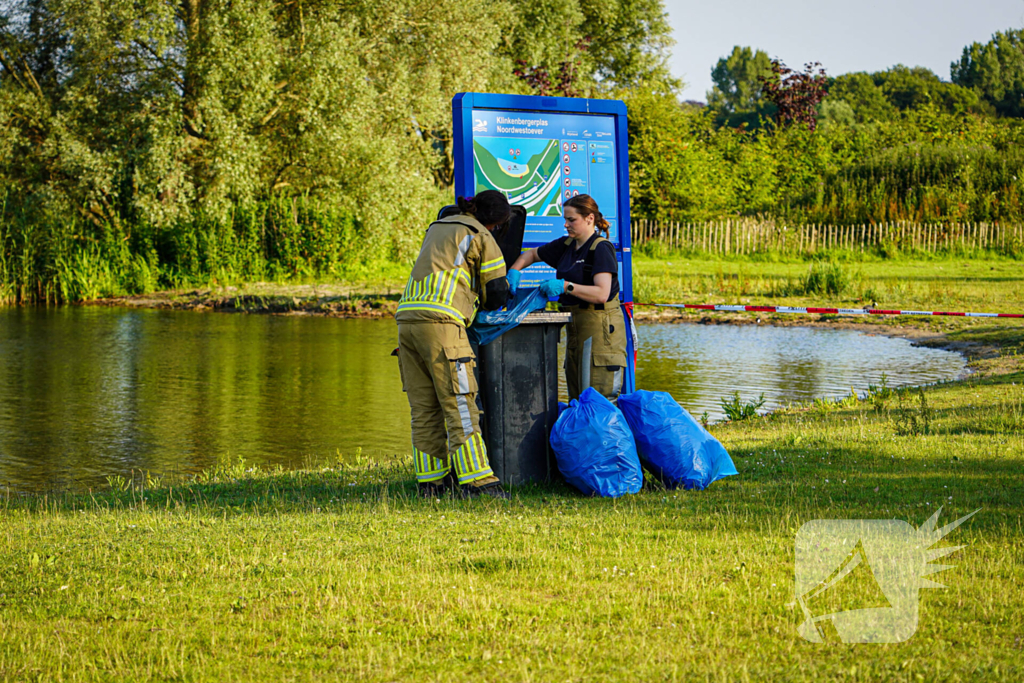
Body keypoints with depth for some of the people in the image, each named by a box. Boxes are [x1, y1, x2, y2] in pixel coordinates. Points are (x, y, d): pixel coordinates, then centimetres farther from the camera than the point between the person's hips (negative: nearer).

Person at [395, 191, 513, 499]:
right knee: (459, 404, -8)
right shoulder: (481, 236, 5)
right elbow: (497, 292, 5)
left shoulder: (438, 227, 27)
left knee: (424, 408, 8)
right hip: (440, 323, -7)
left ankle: (431, 479, 10)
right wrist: (485, 303, 26)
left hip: (408, 318, 7)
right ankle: (475, 479, -11)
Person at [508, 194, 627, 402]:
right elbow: (531, 254, 29)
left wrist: (565, 286, -25)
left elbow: (601, 294, -21)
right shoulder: (566, 246, 14)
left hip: (600, 327, -9)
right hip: (576, 326, 9)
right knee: (577, 400, 6)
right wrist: (513, 272, 11)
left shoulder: (601, 248, -10)